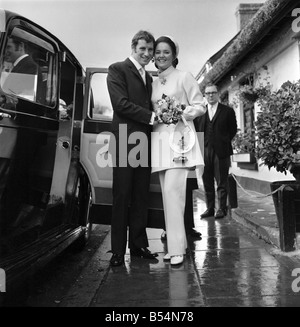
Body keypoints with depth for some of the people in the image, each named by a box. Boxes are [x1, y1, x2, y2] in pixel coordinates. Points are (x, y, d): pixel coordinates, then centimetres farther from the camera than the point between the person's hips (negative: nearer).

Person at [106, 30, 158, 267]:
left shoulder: (148, 77, 24)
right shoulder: (118, 69, 1)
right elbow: (121, 103, -12)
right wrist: (151, 117, -13)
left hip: (145, 143, 7)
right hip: (125, 141, -6)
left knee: (141, 197, 9)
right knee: (122, 197, -1)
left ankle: (138, 245, 19)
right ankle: (118, 250, 8)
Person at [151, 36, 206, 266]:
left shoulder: (184, 77, 4)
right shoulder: (154, 83, 19)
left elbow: (201, 106, 0)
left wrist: (181, 113, -15)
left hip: (179, 138, -6)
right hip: (159, 141, 6)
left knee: (173, 190, -16)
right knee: (167, 192, 5)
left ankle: (177, 247, -7)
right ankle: (176, 244, 15)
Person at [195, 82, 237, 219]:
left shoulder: (227, 111, 6)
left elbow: (233, 129, 8)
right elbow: (196, 130, 13)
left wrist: (224, 142, 3)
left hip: (221, 151, -3)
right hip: (204, 151, 3)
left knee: (222, 182, 1)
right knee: (207, 182, 6)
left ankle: (221, 209, 9)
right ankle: (209, 208, 15)